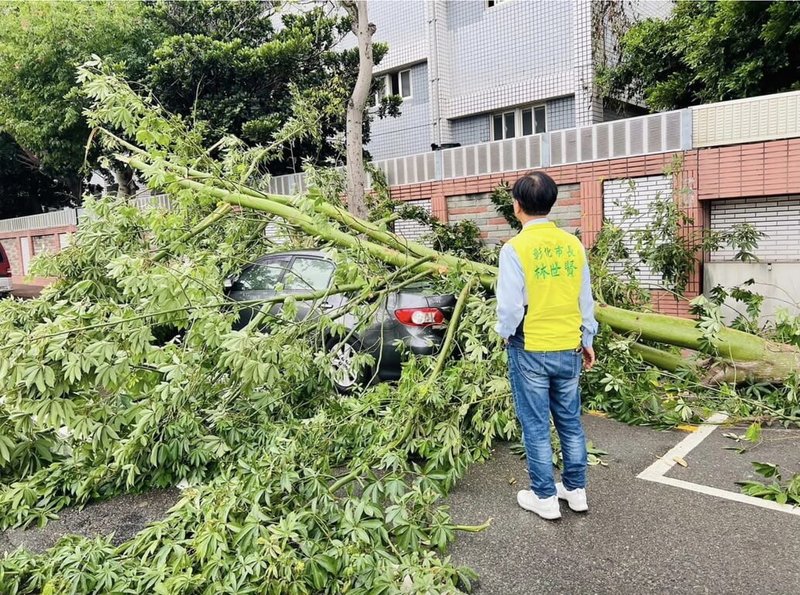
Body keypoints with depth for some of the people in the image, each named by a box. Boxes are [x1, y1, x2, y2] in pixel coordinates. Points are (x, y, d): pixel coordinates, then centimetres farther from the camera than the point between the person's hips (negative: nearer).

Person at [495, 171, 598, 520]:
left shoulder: (515, 248, -15)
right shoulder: (573, 244, 1)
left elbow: (510, 305, -15)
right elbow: (586, 300, 7)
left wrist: (505, 334, 5)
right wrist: (587, 339, 19)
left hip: (530, 351, -5)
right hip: (569, 349, 5)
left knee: (536, 427, 7)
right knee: (570, 422, 17)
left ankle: (545, 498, 19)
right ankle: (576, 490, 29)